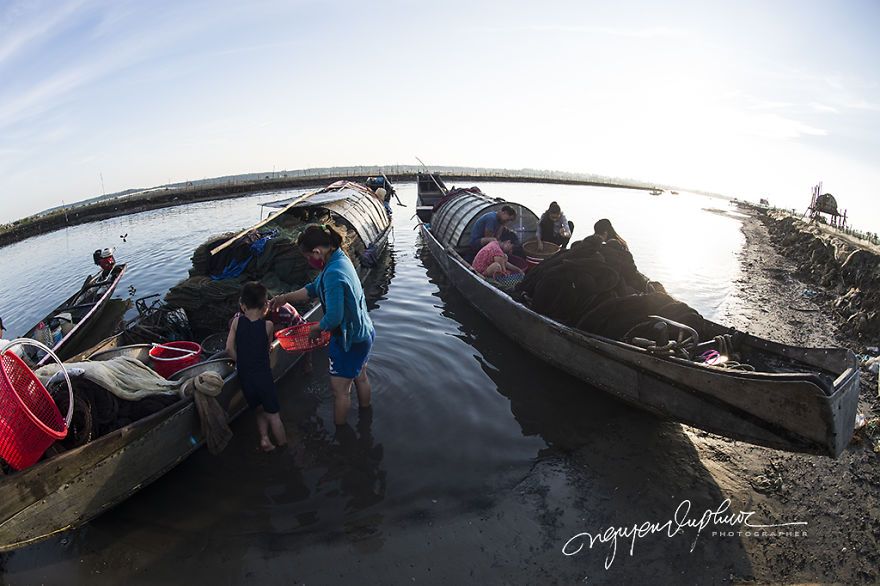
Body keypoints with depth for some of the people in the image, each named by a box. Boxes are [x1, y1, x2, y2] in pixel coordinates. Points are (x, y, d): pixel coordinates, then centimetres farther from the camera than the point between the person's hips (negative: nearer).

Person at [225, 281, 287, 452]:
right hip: (263, 376, -3)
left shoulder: (237, 322, -5)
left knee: (260, 410, 25)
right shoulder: (268, 325, -11)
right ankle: (284, 448, 19)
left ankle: (264, 438, 15)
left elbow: (229, 348, -7)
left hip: (244, 378, 3)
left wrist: (242, 363, 6)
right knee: (273, 415, 10)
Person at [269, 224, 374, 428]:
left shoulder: (334, 274, -30)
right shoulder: (340, 259, 1)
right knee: (360, 378, 28)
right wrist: (285, 298, 12)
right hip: (363, 334, 10)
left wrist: (316, 330, -11)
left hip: (349, 341, -10)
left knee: (340, 390, 10)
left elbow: (334, 317, -30)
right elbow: (314, 289, 14)